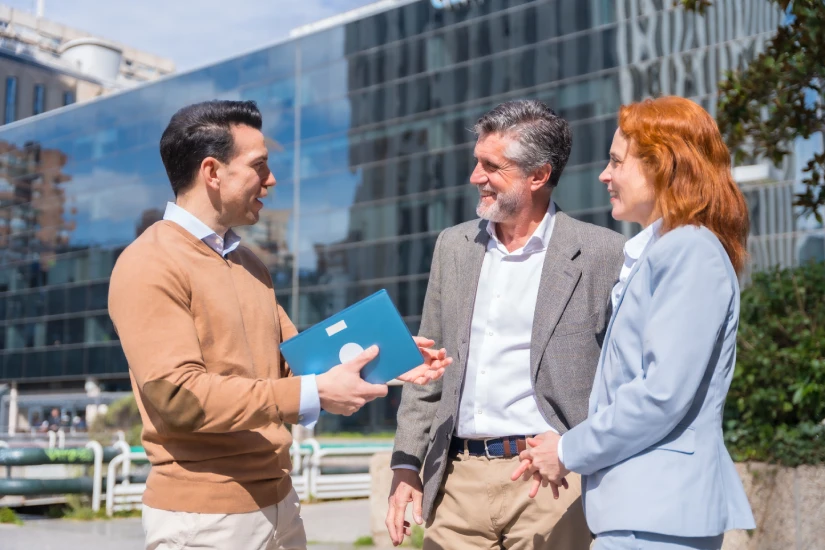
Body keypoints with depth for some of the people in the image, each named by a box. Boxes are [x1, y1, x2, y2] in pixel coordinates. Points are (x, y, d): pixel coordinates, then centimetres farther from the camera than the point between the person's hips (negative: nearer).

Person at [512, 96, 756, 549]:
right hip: (639, 503, 9)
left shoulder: (689, 252, -13)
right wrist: (566, 449, 8)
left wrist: (570, 451, -9)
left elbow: (663, 393, -20)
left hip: (658, 512, -9)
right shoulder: (650, 253, 16)